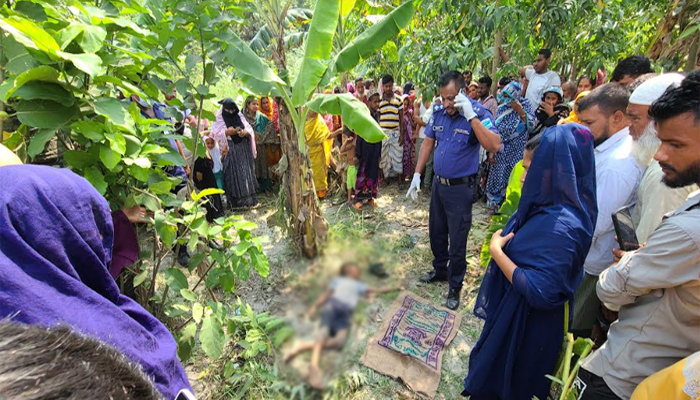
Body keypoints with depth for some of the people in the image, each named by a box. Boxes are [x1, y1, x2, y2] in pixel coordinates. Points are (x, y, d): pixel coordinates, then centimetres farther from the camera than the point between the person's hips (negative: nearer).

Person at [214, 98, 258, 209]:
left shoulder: (240, 116, 10)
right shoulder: (219, 118, 2)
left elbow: (249, 129, 6)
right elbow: (216, 133, -5)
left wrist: (245, 132, -16)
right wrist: (227, 132, -21)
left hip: (243, 148, 3)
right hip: (229, 150, -3)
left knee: (246, 172, 3)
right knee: (232, 175, -4)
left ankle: (249, 200, 12)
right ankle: (235, 203, 2)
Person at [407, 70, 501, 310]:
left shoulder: (478, 112, -15)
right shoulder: (438, 111, -1)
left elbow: (494, 146, -30)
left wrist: (470, 115, -32)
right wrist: (417, 175, 5)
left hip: (460, 187, -5)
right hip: (438, 182, 6)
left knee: (457, 240, 6)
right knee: (436, 232, 19)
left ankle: (455, 286, 26)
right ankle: (440, 270, 43)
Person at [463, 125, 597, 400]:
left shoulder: (561, 227, -32)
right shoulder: (546, 207, -4)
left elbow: (540, 292, -31)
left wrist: (496, 251, -26)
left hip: (525, 327, -8)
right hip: (509, 312, 8)